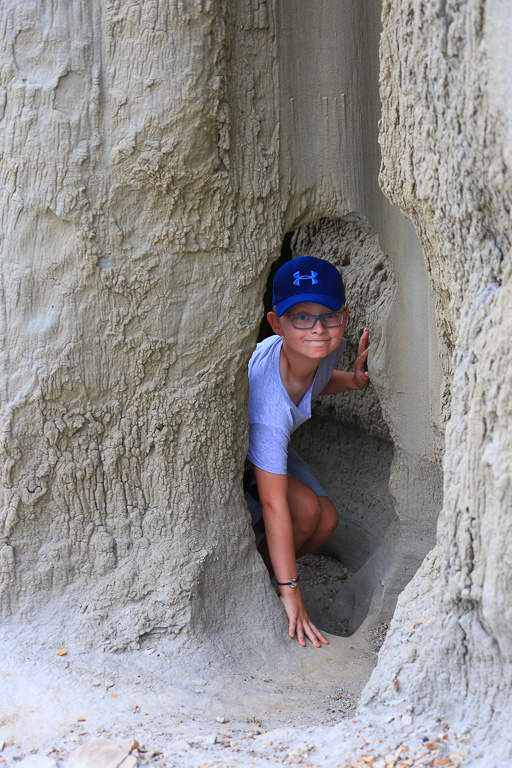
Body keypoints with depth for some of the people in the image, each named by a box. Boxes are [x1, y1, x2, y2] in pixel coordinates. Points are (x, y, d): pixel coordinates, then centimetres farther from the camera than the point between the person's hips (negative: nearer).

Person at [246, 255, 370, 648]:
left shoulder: (325, 347, -21)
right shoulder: (269, 400, -42)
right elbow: (274, 504, -39)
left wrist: (352, 380, -14)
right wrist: (291, 592, -35)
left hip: (270, 443, 7)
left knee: (325, 521, -6)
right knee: (304, 509, -24)